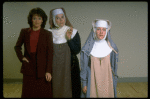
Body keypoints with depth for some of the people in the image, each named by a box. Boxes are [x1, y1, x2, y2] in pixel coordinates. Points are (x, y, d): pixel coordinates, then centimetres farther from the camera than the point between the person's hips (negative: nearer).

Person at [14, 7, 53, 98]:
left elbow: (50, 53, -3)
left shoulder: (47, 34, -1)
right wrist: (21, 57, 1)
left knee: (43, 93, 1)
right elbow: (17, 47, 18)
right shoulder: (24, 32, 6)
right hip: (29, 68, 2)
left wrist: (48, 71, -8)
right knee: (28, 93, 8)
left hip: (42, 68, -2)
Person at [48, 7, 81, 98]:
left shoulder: (73, 32, -1)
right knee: (55, 90, 5)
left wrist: (69, 39, -17)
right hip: (55, 67, 1)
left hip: (69, 67, -1)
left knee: (68, 90, 3)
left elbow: (77, 51, -8)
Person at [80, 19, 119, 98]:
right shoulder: (88, 48, -9)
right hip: (92, 80, -1)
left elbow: (114, 67, 4)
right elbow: (84, 67, -3)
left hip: (107, 81, 2)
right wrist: (83, 83, -2)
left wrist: (114, 82, 6)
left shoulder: (111, 47, -4)